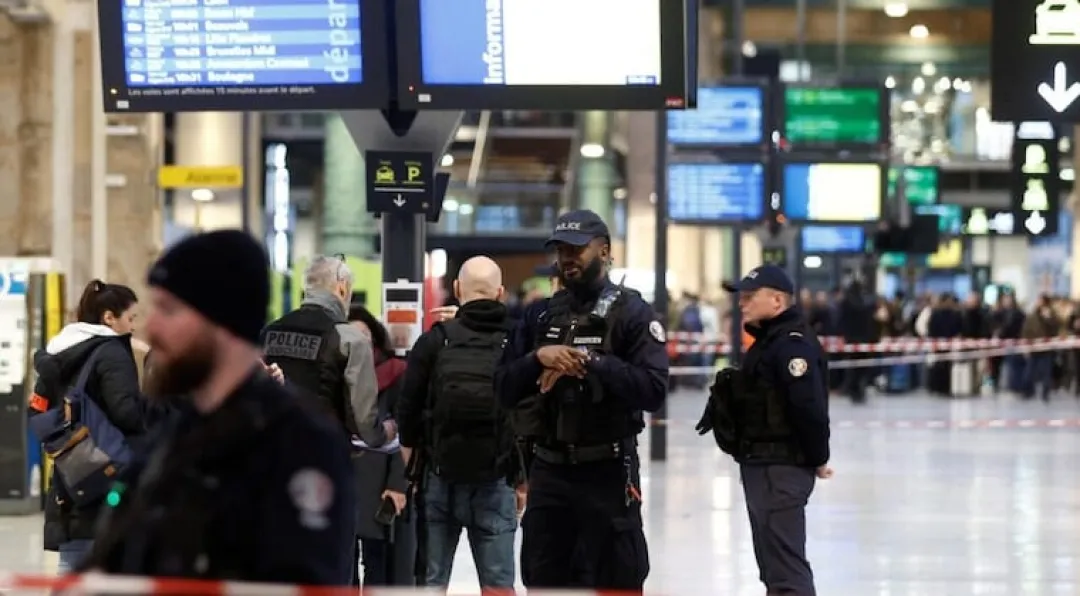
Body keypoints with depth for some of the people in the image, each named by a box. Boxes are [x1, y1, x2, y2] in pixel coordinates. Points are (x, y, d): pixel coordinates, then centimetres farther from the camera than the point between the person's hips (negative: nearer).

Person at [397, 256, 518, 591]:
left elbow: (408, 412, 0)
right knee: (498, 584, 1)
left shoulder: (434, 341, -2)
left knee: (432, 580, 8)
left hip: (440, 478, 1)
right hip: (496, 481, -1)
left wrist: (409, 474, 11)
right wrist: (523, 481, 7)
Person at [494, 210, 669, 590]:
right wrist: (537, 359, -12)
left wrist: (593, 363, -21)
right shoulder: (540, 315, 12)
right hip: (549, 470, 5)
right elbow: (504, 388, 6)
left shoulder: (632, 313, -4)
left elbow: (654, 389, -16)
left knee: (612, 585, -3)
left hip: (608, 472, -5)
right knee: (544, 583, 9)